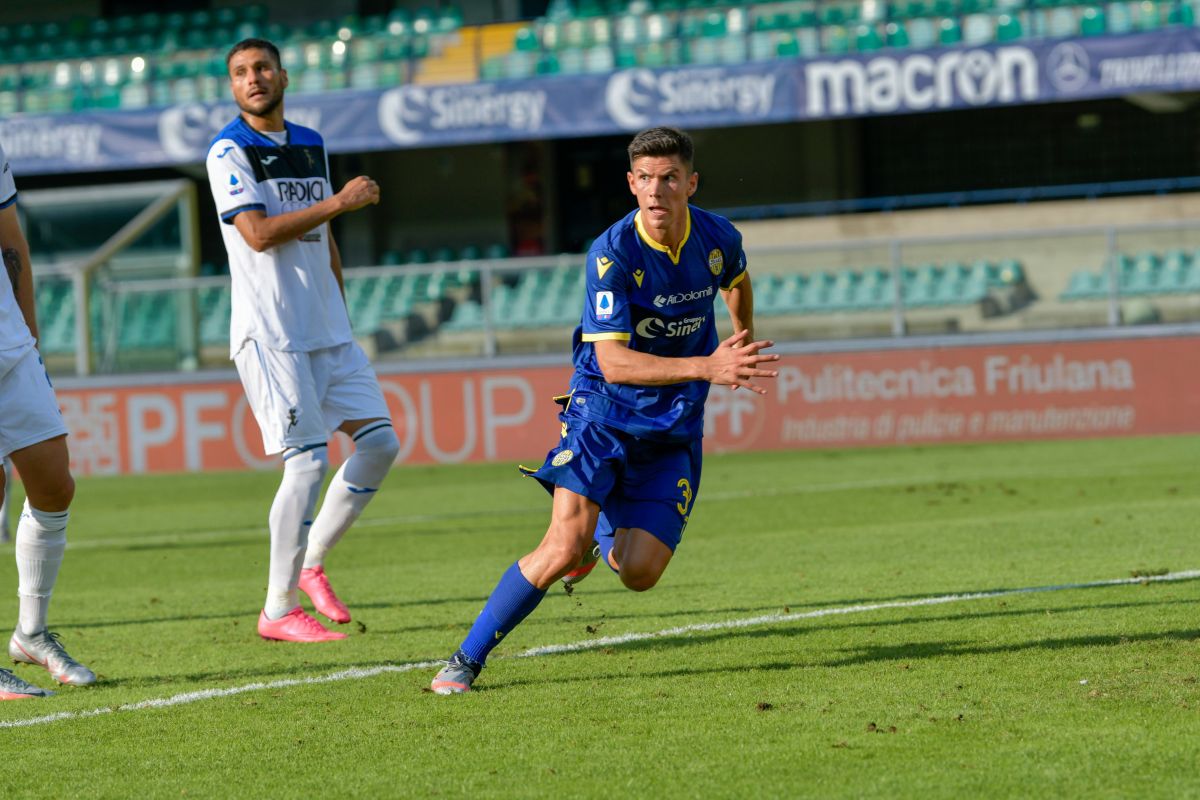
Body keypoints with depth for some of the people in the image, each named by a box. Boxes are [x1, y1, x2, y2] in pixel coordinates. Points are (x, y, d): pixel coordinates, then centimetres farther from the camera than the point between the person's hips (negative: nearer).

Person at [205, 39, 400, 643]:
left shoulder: (312, 145, 16)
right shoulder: (230, 152, -6)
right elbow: (259, 233, -18)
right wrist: (339, 202, -16)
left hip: (327, 331, 7)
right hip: (270, 336, -7)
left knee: (380, 441, 2)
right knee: (308, 462, -12)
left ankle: (310, 564, 15)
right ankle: (279, 610, -5)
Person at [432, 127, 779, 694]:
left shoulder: (719, 239, -6)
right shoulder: (613, 254, -20)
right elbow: (613, 362, -27)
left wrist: (743, 349, 36)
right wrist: (707, 367, -35)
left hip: (673, 432, 4)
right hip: (603, 413, -4)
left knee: (640, 573, -9)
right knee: (564, 548, -23)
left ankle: (607, 534, 29)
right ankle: (466, 660, -9)